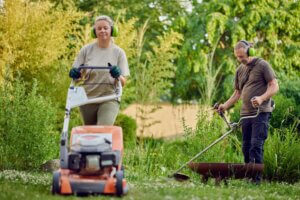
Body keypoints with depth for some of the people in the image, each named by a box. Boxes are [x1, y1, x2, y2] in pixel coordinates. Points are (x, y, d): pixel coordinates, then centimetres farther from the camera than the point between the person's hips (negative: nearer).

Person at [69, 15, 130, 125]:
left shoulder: (118, 52, 3)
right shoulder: (86, 50, 5)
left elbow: (123, 82, 1)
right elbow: (77, 76, 9)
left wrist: (118, 76, -21)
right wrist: (75, 74, -15)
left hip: (109, 99, -2)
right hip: (87, 99, 3)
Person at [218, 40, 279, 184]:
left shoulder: (262, 65, -3)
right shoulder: (240, 70, 17)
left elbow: (274, 86, -6)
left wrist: (262, 98, -22)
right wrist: (226, 105, 11)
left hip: (261, 112, -7)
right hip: (245, 113, 7)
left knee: (256, 145, -14)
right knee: (246, 147, 6)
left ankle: (256, 178, -15)